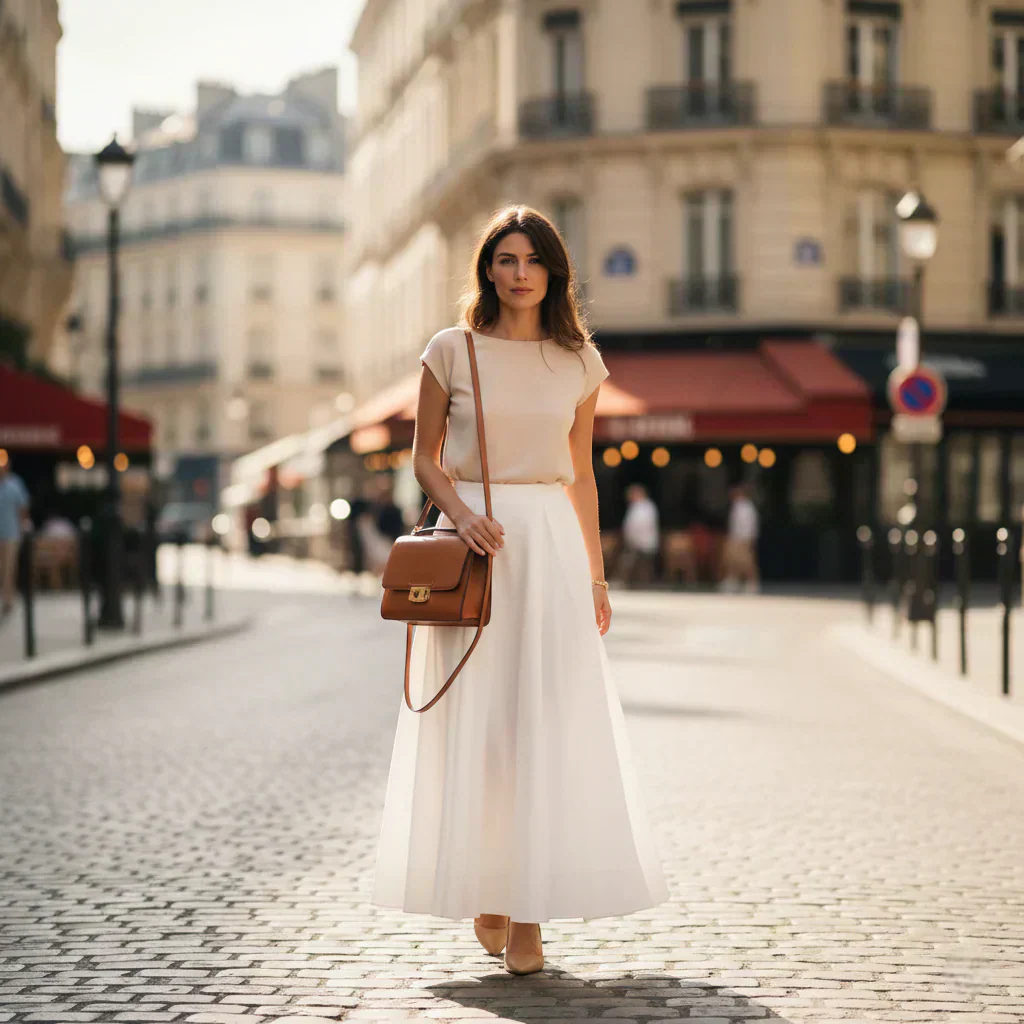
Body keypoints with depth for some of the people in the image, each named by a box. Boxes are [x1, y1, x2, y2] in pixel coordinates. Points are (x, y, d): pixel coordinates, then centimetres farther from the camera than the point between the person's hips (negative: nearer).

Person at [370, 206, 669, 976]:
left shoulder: (580, 362, 9)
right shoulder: (452, 351, 2)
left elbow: (581, 474, 13)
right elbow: (424, 456, 6)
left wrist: (596, 574, 10)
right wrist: (460, 512, -13)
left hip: (551, 542, 1)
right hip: (474, 540, -1)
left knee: (547, 723, -5)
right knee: (473, 723, 0)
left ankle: (529, 915, -2)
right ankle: (485, 894, 13)